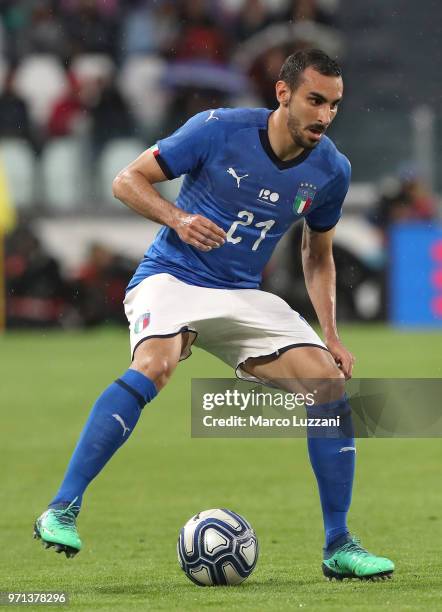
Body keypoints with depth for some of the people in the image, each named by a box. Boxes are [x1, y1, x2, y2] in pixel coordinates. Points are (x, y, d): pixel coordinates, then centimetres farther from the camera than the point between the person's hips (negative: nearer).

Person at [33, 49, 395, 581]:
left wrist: (330, 336, 6)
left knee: (331, 383, -11)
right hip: (171, 277, -5)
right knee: (154, 364, -35)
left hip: (243, 297, 5)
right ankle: (61, 511, -33)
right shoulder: (220, 129, -13)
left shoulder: (330, 171, 0)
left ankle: (338, 547, 1)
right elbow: (127, 180, -5)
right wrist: (178, 218, -23)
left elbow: (317, 255, 17)